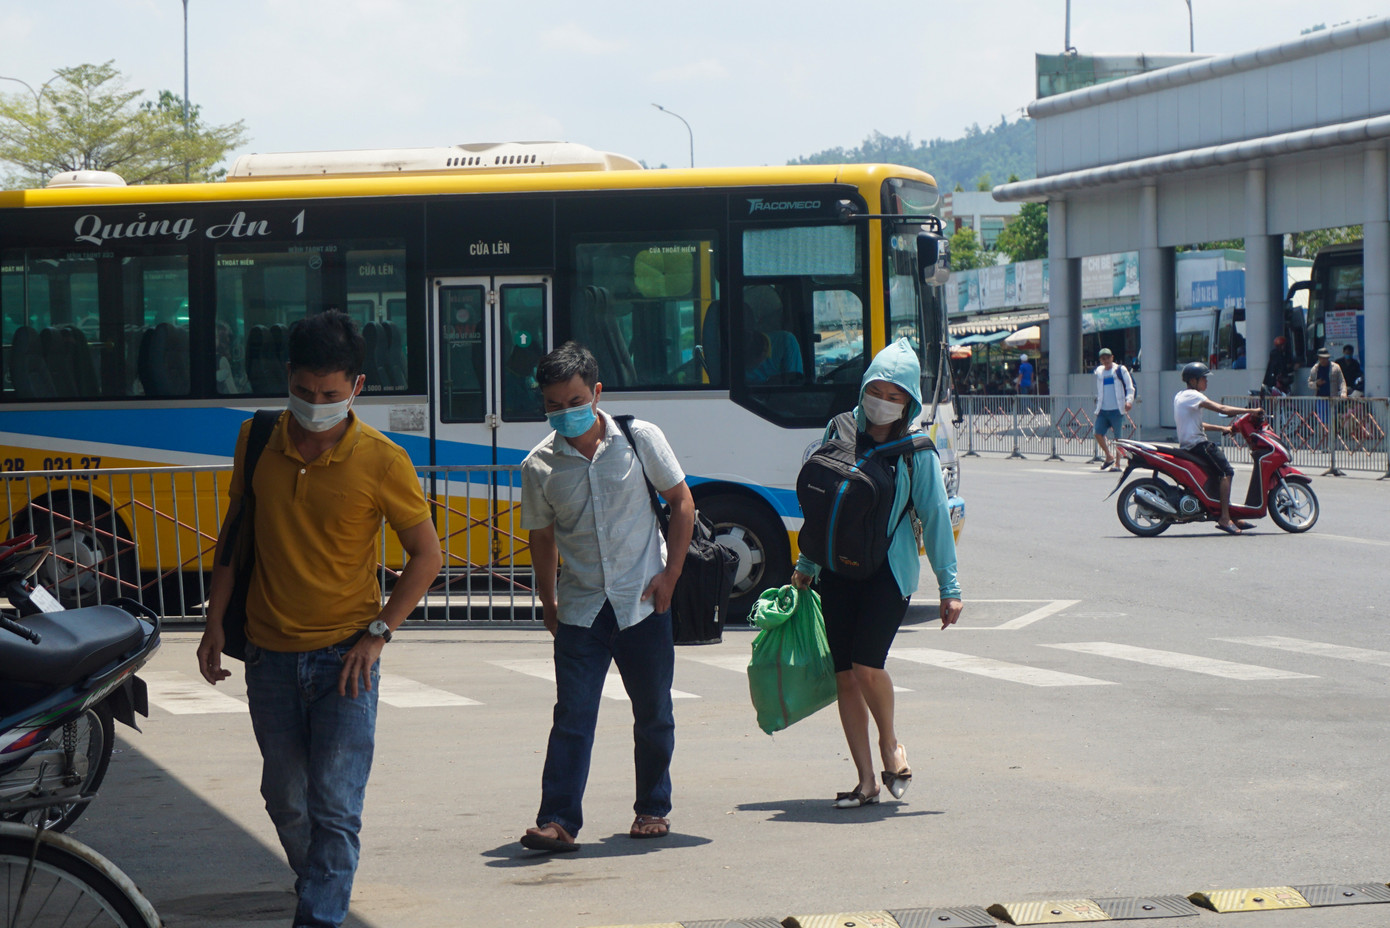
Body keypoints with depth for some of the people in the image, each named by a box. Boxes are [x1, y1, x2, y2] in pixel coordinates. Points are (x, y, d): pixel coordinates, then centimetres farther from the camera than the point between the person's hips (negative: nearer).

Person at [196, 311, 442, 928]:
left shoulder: (380, 461, -10)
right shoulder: (257, 441, 1)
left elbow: (426, 554, -1)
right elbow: (232, 534, 12)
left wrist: (378, 632, -8)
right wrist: (215, 622, 8)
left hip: (344, 658, -4)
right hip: (270, 656, 4)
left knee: (335, 806, -9)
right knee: (286, 800, 14)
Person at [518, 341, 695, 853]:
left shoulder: (639, 439, -5)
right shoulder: (539, 466, -3)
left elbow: (680, 500, 4)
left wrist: (670, 572, -3)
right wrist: (548, 602, 11)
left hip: (643, 600, 0)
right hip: (580, 608, 0)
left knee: (653, 713, 9)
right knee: (572, 715, -9)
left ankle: (652, 809, 25)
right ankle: (559, 820, -12)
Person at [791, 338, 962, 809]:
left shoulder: (916, 451, -3)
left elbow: (935, 517, -2)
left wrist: (949, 587, -4)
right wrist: (806, 565, 17)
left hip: (889, 571, -4)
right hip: (837, 570, 4)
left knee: (867, 665, -18)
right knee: (844, 676, 0)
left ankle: (890, 744, 11)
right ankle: (866, 782, 8)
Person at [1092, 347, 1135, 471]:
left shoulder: (1120, 370, 1)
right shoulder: (1099, 372, 14)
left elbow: (1130, 387, -1)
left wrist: (1129, 401, -15)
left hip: (1116, 410, -5)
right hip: (1102, 410, 5)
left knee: (1118, 437, -2)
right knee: (1098, 434, -4)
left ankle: (1117, 464, 5)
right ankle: (1109, 456, 16)